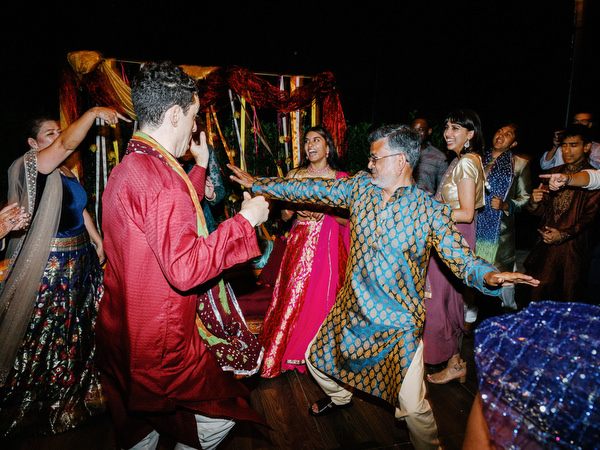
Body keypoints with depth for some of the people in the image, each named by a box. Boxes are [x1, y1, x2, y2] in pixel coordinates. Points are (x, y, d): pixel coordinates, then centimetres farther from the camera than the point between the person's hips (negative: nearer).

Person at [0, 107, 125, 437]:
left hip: (79, 258, 8)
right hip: (50, 264, -8)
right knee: (48, 332, 3)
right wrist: (93, 113, -29)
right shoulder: (31, 165, -11)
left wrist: (97, 239, 16)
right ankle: (40, 406, 24)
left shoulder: (66, 172, 13)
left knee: (79, 325, 18)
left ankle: (76, 392, 39)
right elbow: (67, 144, -28)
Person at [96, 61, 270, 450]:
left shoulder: (129, 167, 9)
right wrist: (246, 220, -22)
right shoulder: (156, 176, -26)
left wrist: (200, 167, 22)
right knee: (221, 412, 9)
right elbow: (185, 267, -32)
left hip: (128, 333, 11)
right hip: (159, 345, -11)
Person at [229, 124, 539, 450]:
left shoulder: (431, 212, -13)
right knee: (317, 360, 23)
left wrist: (489, 276, -36)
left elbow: (461, 258, -13)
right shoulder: (361, 186, -2)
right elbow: (314, 190, 2)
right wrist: (259, 185, 4)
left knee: (412, 406, -2)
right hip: (351, 309, 5)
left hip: (398, 322, -5)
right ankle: (339, 397, 56)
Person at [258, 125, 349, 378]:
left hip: (328, 245, -1)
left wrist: (326, 210, -15)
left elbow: (347, 219, 1)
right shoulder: (295, 175, 7)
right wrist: (291, 207, -13)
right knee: (296, 295, 0)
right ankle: (292, 351, 18)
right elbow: (285, 216, 9)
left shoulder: (340, 178, 2)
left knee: (322, 297, 2)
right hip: (299, 243, 1)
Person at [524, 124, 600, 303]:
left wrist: (564, 234, -18)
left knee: (569, 297, 5)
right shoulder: (554, 172, 13)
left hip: (573, 245, -4)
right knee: (539, 292, 5)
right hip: (547, 243, 4)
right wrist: (534, 202, -11)